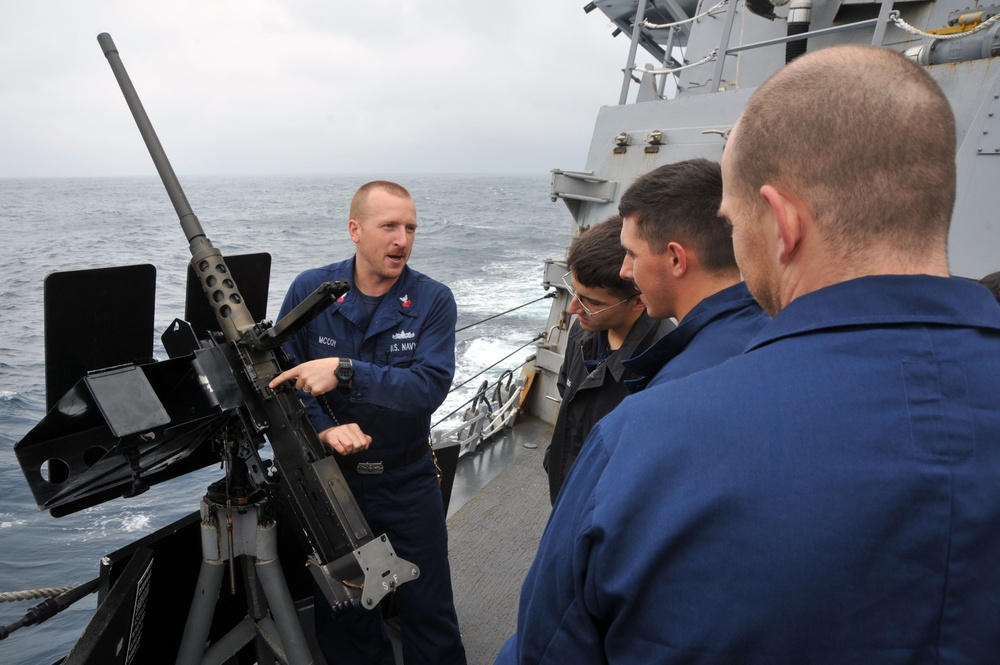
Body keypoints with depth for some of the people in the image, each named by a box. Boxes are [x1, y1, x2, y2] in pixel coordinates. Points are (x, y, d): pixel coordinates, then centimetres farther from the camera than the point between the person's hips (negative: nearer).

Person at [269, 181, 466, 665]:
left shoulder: (434, 301, -11)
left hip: (407, 480, -1)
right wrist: (323, 428, -22)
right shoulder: (310, 290, -7)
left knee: (429, 614, 11)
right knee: (339, 612, 19)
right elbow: (282, 376, -5)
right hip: (330, 474, 2)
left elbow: (430, 387, -23)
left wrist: (346, 370, -33)